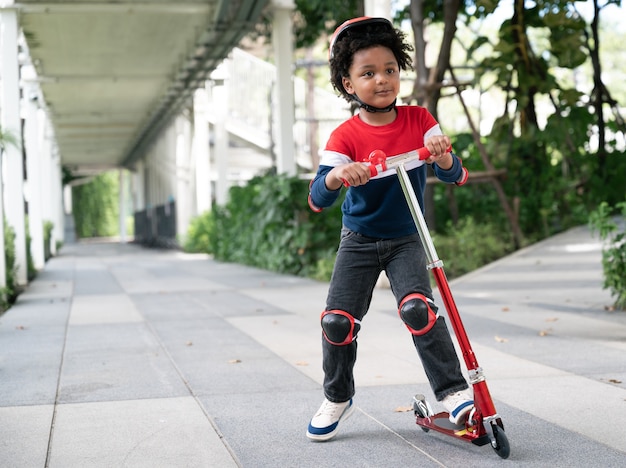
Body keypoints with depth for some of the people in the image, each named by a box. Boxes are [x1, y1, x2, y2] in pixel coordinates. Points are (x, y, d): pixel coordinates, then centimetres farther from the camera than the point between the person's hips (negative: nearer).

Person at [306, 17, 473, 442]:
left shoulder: (419, 120, -7)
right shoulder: (345, 136, -13)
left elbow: (456, 175, -9)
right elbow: (317, 200, -23)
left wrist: (442, 156, -33)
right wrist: (335, 177, -47)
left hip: (406, 240, 0)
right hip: (359, 242, 0)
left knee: (417, 307, -25)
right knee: (338, 320, -8)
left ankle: (453, 391, -13)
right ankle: (338, 398, 16)